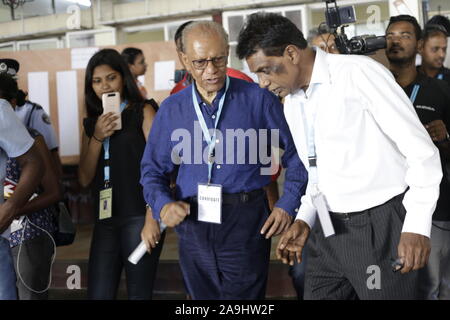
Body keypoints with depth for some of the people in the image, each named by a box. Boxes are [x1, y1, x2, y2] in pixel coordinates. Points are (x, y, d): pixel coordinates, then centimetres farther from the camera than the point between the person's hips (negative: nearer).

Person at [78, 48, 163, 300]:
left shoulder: (143, 112, -2)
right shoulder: (93, 123, 13)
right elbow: (85, 179, 8)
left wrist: (152, 220, -16)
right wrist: (97, 138, -6)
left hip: (139, 218, -5)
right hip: (105, 221, 5)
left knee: (139, 293, 2)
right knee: (98, 294, 5)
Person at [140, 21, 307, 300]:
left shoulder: (258, 99, 0)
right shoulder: (172, 109, 8)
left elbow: (296, 154, 4)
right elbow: (153, 169, 13)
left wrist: (287, 205, -5)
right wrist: (163, 205, -6)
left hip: (246, 223, -3)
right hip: (193, 227, 3)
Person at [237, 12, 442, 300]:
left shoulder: (359, 72, -13)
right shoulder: (291, 105, 10)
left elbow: (421, 149, -13)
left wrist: (417, 226, -17)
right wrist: (305, 219, 8)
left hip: (380, 225, -6)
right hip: (328, 230, 7)